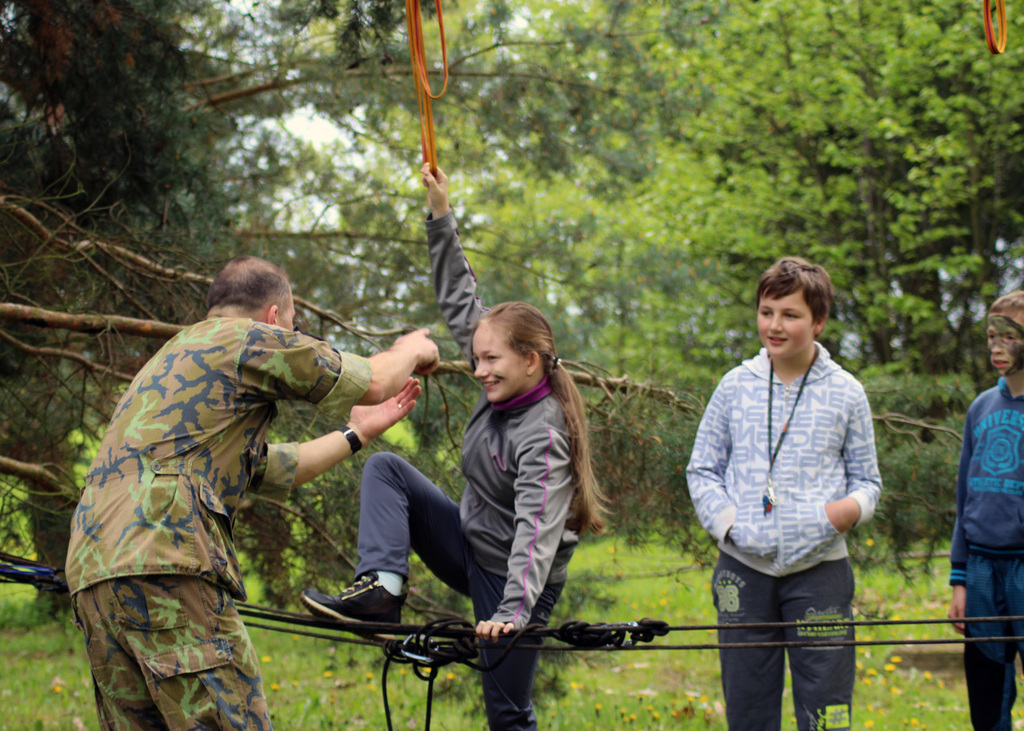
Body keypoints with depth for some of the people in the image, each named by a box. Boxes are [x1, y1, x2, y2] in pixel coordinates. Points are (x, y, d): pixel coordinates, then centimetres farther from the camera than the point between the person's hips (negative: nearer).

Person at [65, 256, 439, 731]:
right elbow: (372, 382, 13)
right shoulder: (248, 337, 5)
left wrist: (359, 433, 49)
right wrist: (413, 351, 34)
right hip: (161, 567, -9)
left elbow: (268, 471, 41)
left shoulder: (172, 360, 33)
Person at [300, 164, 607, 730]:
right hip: (469, 545, 8)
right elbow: (460, 303, 4)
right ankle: (382, 588, -20)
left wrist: (514, 611, -50)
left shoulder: (542, 436, -26)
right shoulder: (503, 390, -3)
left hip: (511, 575, -8)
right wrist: (440, 215, 1)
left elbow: (537, 529, -37)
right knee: (385, 468, -3)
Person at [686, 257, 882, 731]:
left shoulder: (845, 393, 4)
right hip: (743, 567, 2)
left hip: (818, 566, -1)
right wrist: (725, 520, -5)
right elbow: (702, 469, 12)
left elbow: (866, 478, 11)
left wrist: (852, 506, -12)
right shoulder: (736, 386, 6)